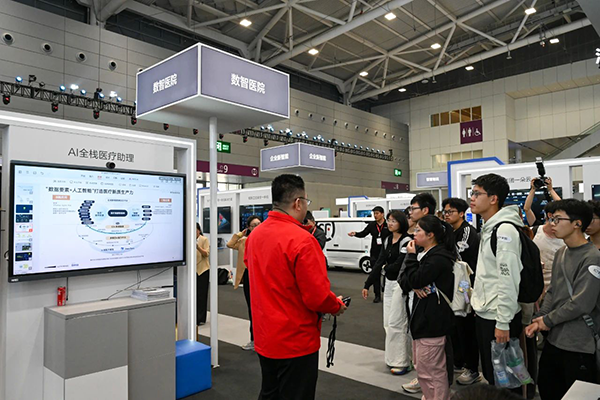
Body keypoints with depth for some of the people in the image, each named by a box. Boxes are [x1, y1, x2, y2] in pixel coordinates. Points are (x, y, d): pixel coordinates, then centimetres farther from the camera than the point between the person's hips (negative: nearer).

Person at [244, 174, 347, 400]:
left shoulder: (254, 235, 1)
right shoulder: (301, 240, -23)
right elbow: (318, 295, -23)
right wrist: (337, 306, -3)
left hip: (264, 339, 7)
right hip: (296, 342, -7)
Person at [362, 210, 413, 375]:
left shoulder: (406, 241, -14)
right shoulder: (388, 240, 10)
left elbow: (399, 265, -19)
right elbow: (379, 263, 10)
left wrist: (385, 267, 1)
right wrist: (367, 285, 9)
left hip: (400, 285, -8)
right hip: (389, 283, 8)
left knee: (396, 324, -5)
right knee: (388, 323, 13)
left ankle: (402, 362, 7)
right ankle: (393, 358, 25)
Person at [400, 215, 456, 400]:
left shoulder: (439, 258, -16)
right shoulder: (424, 254, 14)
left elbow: (415, 280, -20)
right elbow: (404, 281, 10)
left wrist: (411, 256, -10)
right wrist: (415, 286, -11)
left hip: (432, 319, -10)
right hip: (422, 315, 10)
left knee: (430, 369, -4)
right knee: (421, 365, 21)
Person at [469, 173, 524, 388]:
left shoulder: (504, 229, -19)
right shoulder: (488, 228, 10)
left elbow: (508, 279, -23)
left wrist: (503, 322, -22)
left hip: (498, 317, -9)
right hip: (484, 314, 9)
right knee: (490, 373, 21)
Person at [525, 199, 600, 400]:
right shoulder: (561, 253, 10)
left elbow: (582, 304, -21)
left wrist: (548, 320, -10)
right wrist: (539, 320, 2)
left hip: (579, 345, -7)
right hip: (554, 339, 8)